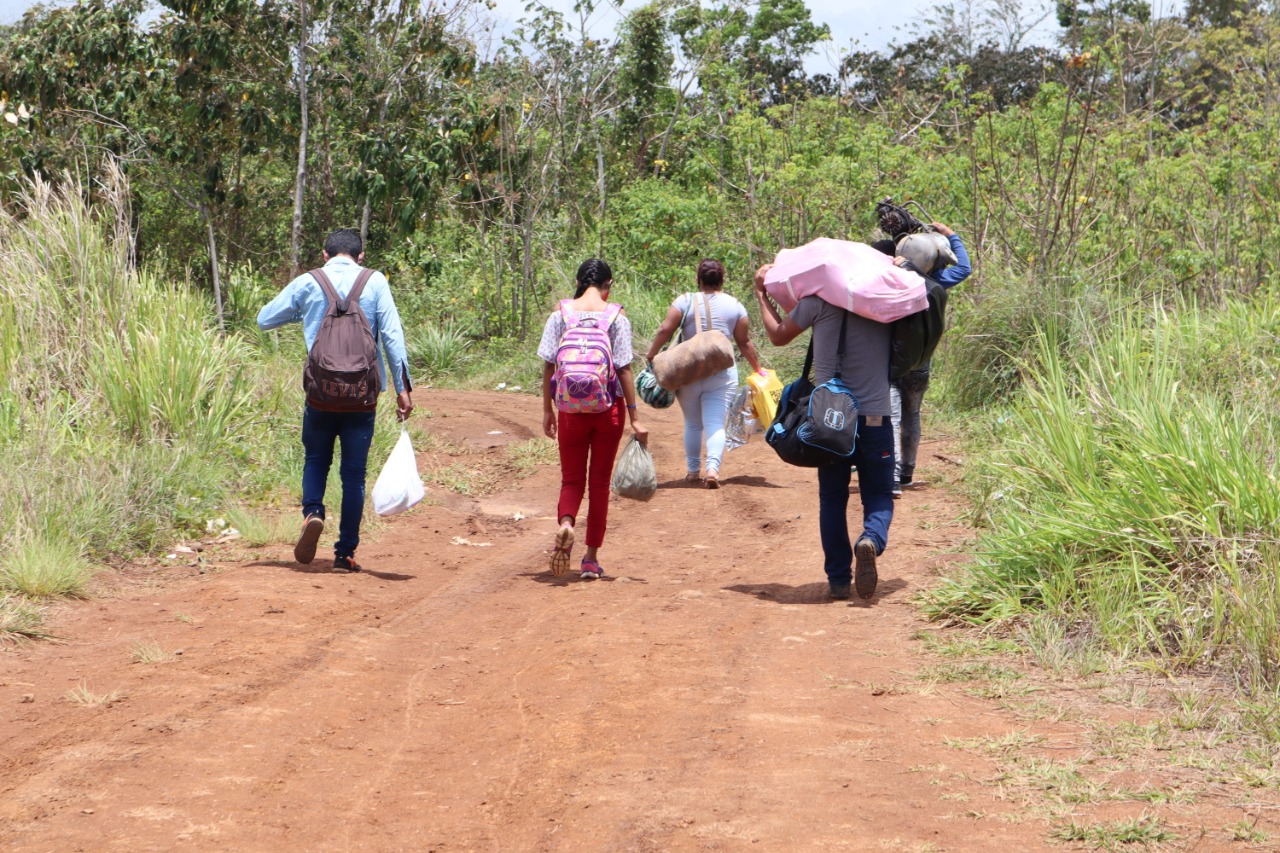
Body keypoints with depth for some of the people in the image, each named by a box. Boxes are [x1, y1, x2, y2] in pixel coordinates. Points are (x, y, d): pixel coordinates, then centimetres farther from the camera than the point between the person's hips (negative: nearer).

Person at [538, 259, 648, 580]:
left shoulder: (560, 315, -2)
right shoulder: (616, 317, -5)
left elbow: (548, 365, -2)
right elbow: (624, 370, -7)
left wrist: (547, 410, 8)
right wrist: (634, 418, -4)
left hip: (571, 408, 1)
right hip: (609, 407, 0)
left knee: (572, 478, 10)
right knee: (600, 482, 10)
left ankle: (565, 523, -22)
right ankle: (591, 558, 12)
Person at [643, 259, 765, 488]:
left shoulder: (685, 301, -2)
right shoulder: (735, 306, 3)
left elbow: (665, 330, -9)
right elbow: (744, 343, 7)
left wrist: (650, 356, 2)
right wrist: (757, 369, 18)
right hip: (722, 374, 0)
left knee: (692, 424, 16)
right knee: (716, 424, -5)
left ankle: (693, 470, 21)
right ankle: (713, 467, -24)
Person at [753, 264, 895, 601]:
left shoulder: (819, 301, -3)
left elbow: (779, 335, 10)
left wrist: (762, 293, 23)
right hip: (875, 418, 1)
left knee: (832, 500, 12)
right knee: (879, 498, 7)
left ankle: (839, 579, 8)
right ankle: (871, 540, -25)